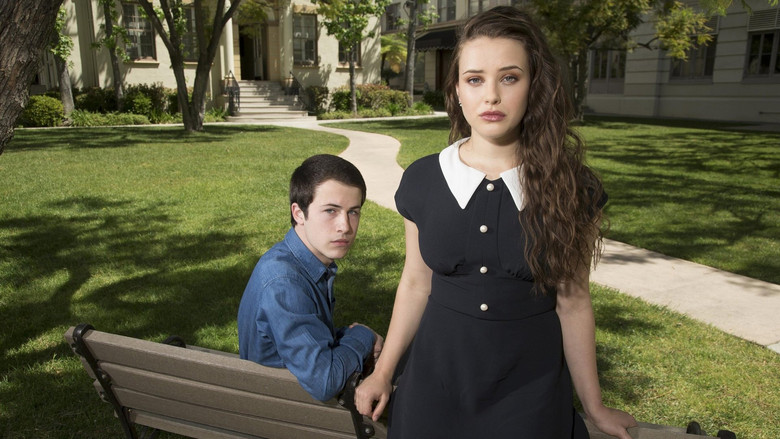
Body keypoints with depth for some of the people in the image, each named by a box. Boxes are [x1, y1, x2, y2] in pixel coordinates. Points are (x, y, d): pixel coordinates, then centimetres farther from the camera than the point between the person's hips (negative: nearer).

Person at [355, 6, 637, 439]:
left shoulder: (571, 188, -10)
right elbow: (416, 283, 3)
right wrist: (383, 372, 7)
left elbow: (572, 302, -3)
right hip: (435, 385, 2)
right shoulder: (422, 180, -6)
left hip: (528, 392, -1)